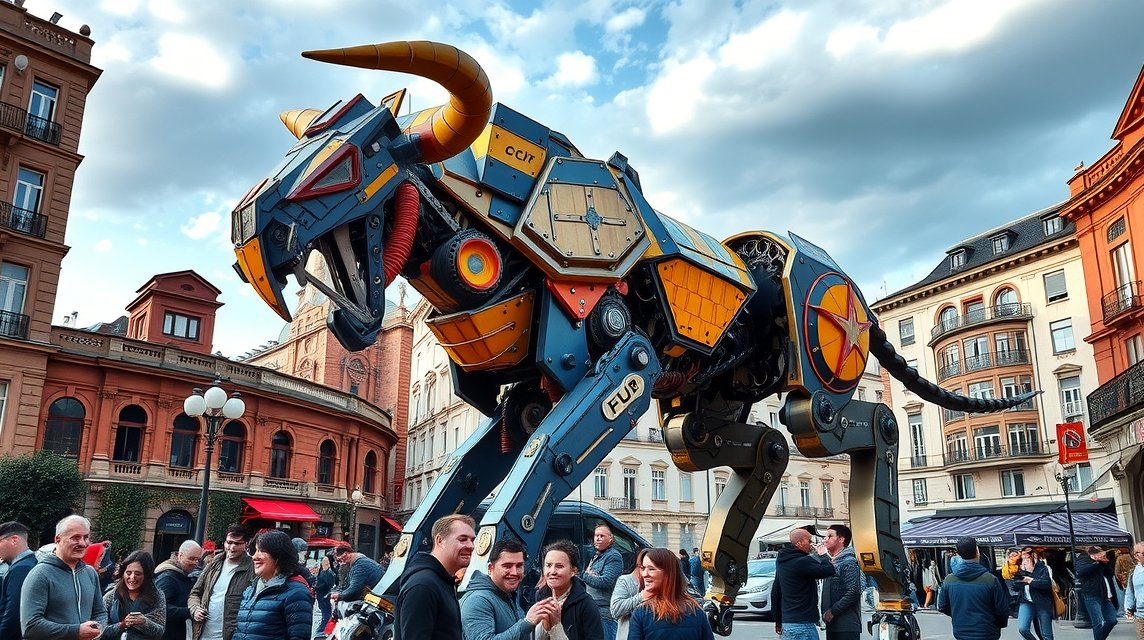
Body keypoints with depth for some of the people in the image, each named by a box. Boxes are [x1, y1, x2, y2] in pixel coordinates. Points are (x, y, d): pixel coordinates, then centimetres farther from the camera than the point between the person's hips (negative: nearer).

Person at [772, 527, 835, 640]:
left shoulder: (781, 561, 12)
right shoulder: (803, 562, -17)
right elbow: (829, 570, -20)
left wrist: (778, 619, 25)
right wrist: (823, 555, 1)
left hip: (786, 622, 9)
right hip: (802, 623, -9)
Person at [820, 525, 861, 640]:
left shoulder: (849, 563, -10)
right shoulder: (831, 562, 16)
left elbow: (853, 593, -19)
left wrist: (833, 611, -16)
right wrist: (825, 612, 9)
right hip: (832, 625, 9)